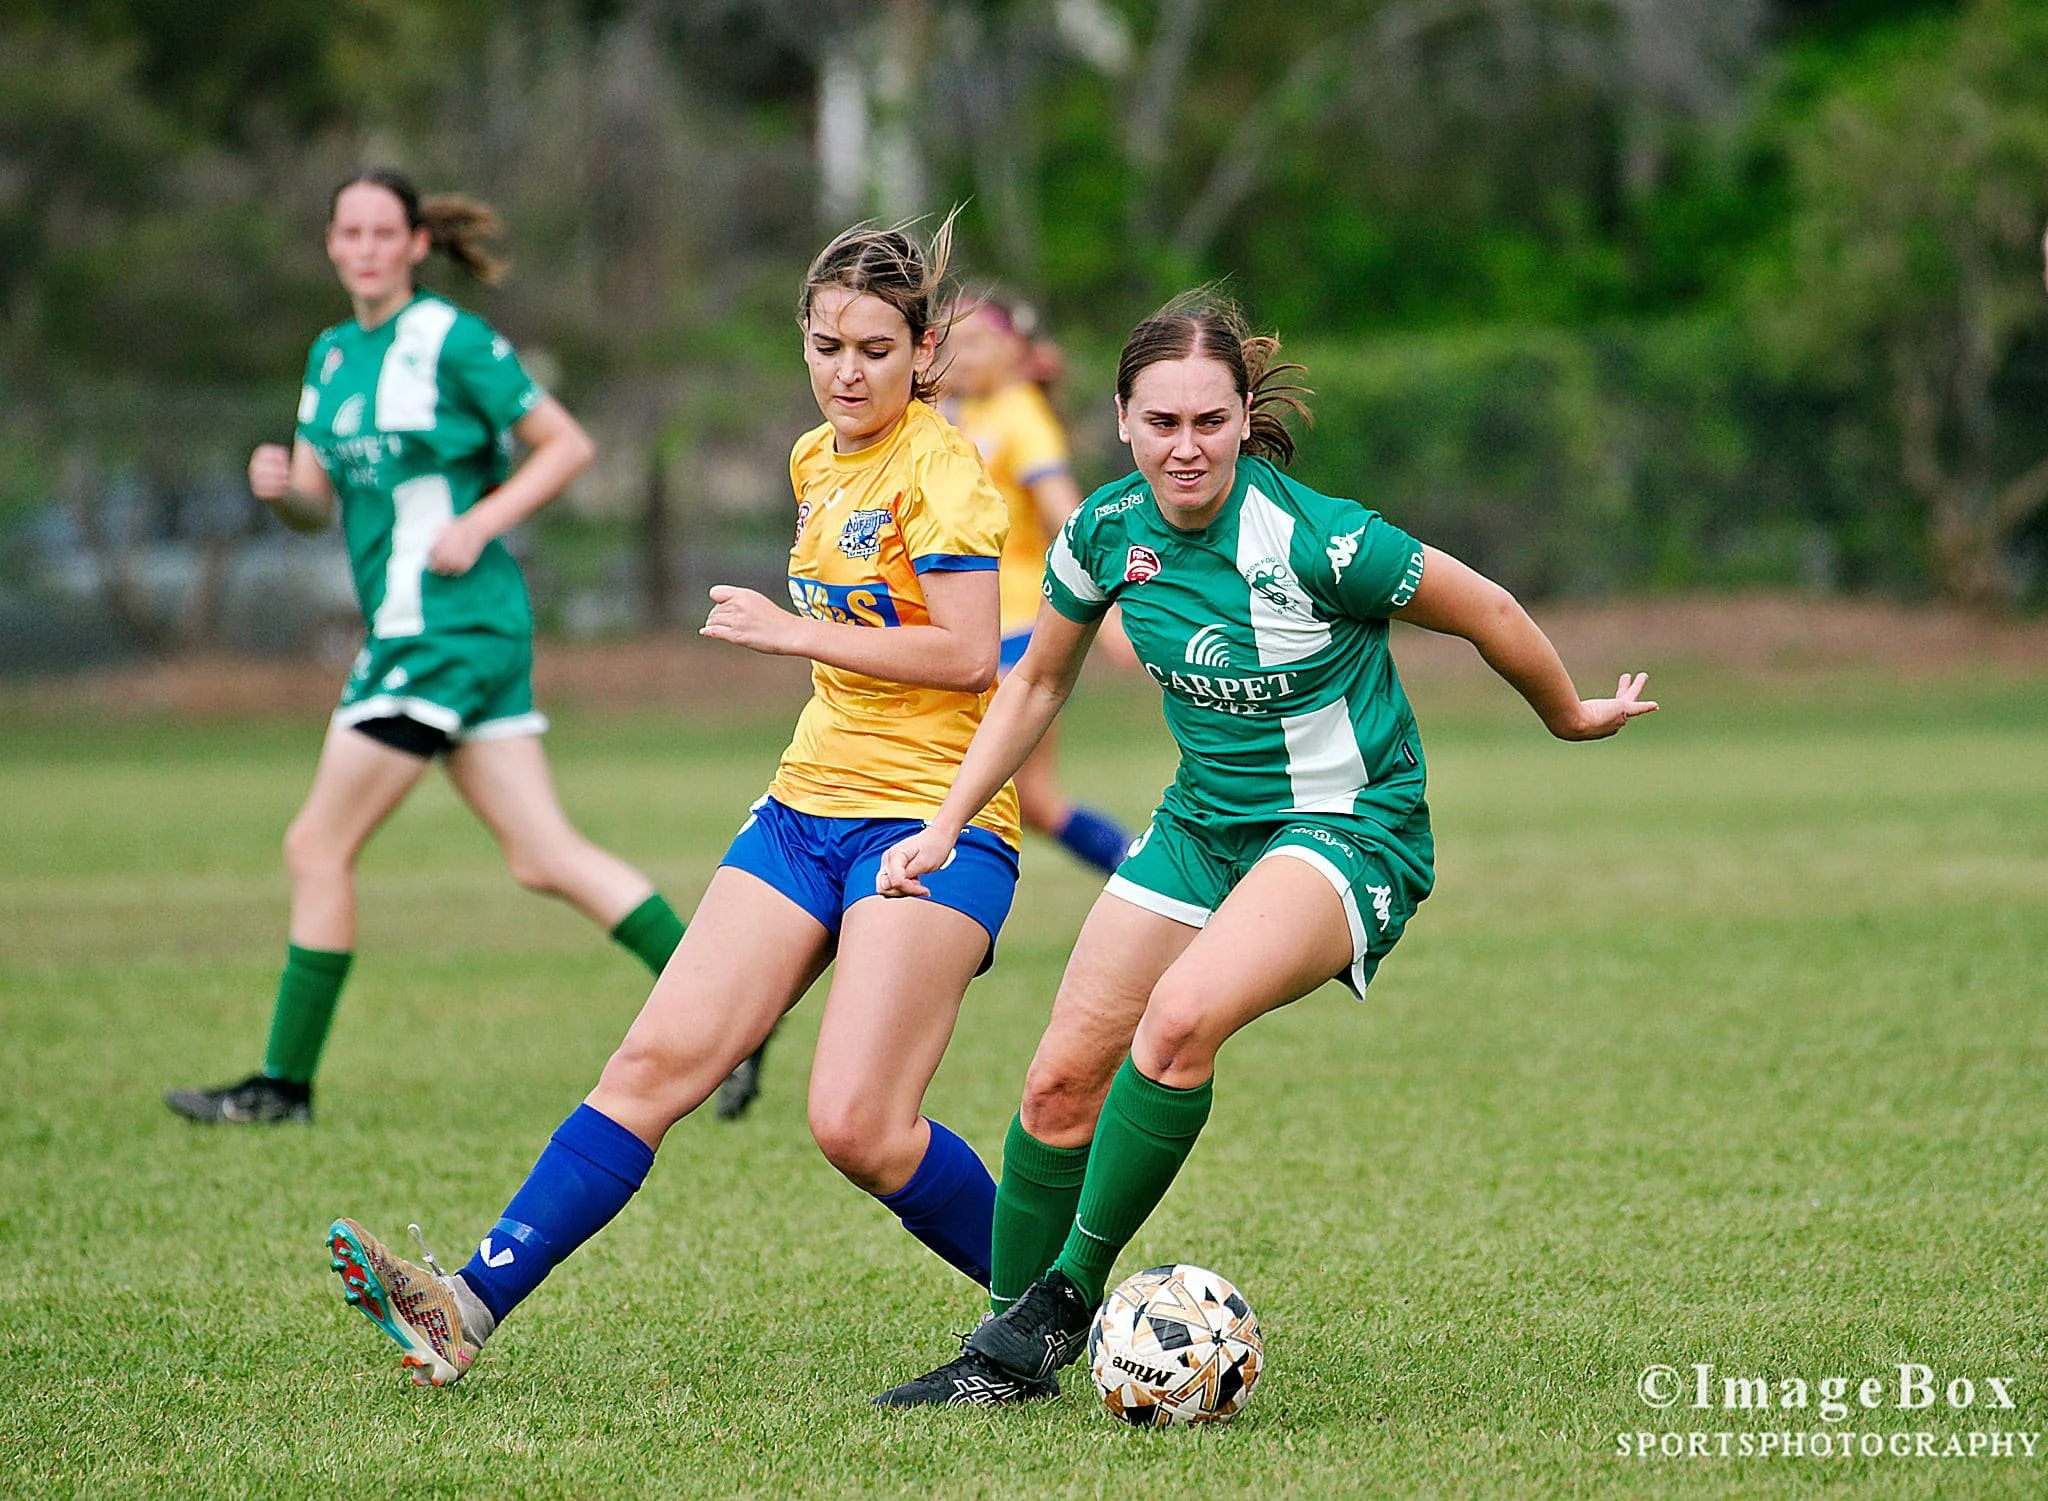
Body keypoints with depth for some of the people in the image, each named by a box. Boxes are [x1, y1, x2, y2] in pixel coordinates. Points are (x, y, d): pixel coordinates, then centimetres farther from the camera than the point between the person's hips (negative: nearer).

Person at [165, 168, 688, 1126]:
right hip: (410, 629, 8)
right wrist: (280, 486, -7)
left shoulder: (451, 342, -8)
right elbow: (315, 508, 16)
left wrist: (477, 524, -16)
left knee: (317, 849, -4)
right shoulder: (332, 355, 15)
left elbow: (567, 445, -6)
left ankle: (285, 1085, 4)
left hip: (447, 629, -8)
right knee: (546, 859, 4)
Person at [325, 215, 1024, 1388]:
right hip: (807, 806, 7)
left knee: (856, 1124, -17)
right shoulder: (816, 459, 14)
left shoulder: (943, 471, -10)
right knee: (660, 1058, -5)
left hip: (933, 826, -7)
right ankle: (473, 1303, -10)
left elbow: (969, 652, -20)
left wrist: (795, 632, -17)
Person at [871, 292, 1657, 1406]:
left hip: (1350, 828, -6)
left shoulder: (1312, 539, -24)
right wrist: (945, 825, 6)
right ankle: (1006, 1349, 16)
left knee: (1180, 1017, -32)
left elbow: (1484, 612, -9)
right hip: (1204, 825, 6)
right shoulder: (1109, 530, -6)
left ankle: (1062, 1302, -18)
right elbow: (1038, 682, 12)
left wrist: (1572, 716, 6)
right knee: (1061, 1083, -2)